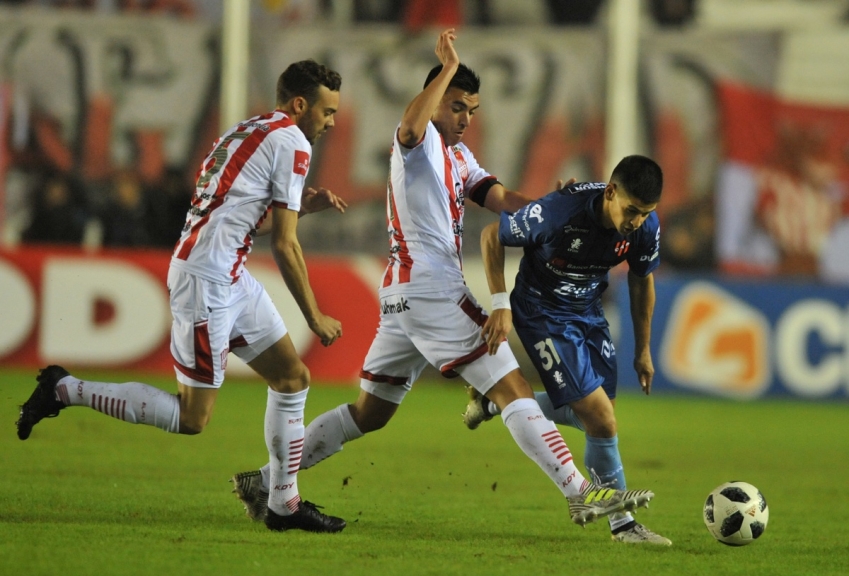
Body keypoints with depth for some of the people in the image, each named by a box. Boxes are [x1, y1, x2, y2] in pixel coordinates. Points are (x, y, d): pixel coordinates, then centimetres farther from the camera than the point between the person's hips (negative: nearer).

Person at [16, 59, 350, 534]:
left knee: (293, 377, 11)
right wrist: (315, 318, -4)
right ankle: (65, 390, -1)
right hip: (207, 280, -11)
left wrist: (301, 205, 19)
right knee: (191, 419, -6)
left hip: (231, 277, 11)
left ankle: (285, 504, 14)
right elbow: (285, 245, -11)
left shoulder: (251, 132, 19)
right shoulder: (291, 143, -9)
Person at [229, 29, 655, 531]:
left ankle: (264, 482, 17)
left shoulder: (459, 155, 23)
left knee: (369, 413, 15)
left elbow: (497, 197, 10)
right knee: (514, 389, -12)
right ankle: (581, 494, -16)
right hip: (430, 290, -10)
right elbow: (412, 125, -32)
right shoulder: (421, 142, -6)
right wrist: (448, 68, -30)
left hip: (405, 296, 10)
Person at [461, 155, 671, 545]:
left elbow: (641, 281, 4)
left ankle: (495, 402, 32)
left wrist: (642, 350, 12)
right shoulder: (559, 212, -33)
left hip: (588, 313, 7)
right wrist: (501, 304, -21)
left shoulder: (645, 225, -16)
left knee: (589, 415, 13)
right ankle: (622, 523, 5)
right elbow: (491, 236, -17)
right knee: (602, 421, -12)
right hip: (543, 314, -7)